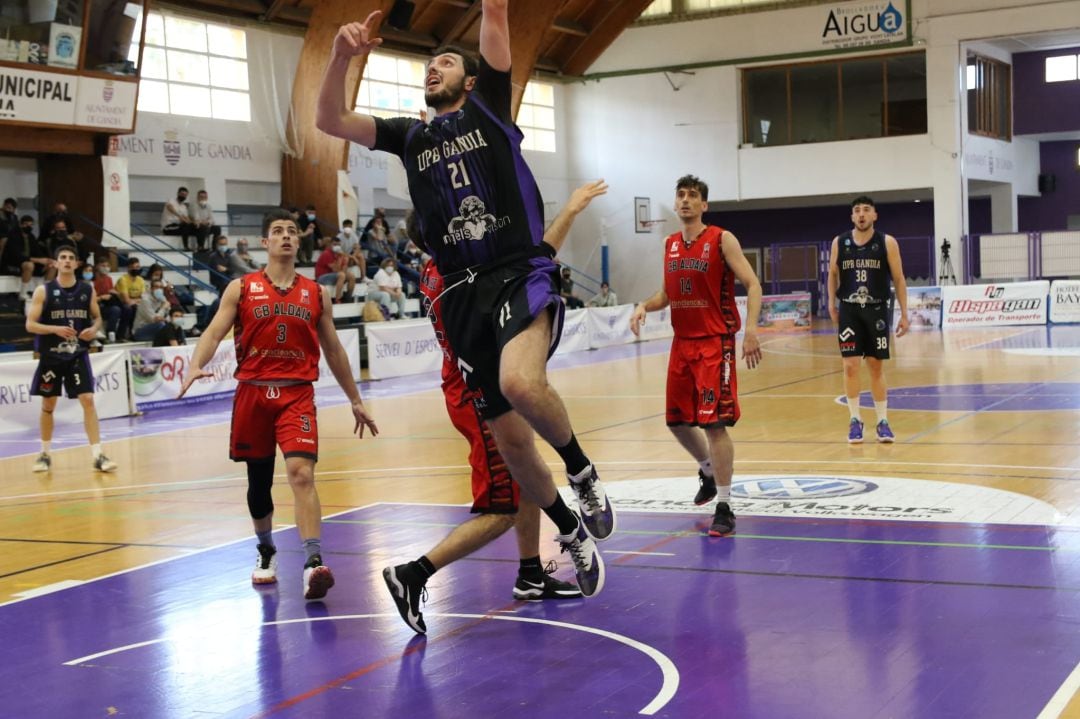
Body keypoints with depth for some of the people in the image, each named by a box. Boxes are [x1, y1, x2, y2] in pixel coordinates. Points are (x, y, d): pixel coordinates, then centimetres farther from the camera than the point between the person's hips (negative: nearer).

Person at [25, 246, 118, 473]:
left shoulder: (88, 290, 1)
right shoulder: (43, 291, -5)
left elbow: (97, 317, 13)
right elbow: (30, 325, -7)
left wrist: (94, 329, -10)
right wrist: (55, 329, -22)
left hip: (78, 354, 0)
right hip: (51, 356, 0)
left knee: (88, 400, -11)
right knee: (48, 405, 11)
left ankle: (98, 455, -11)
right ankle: (45, 454, 27)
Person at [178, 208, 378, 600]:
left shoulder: (316, 293, 9)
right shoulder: (241, 288, 4)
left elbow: (333, 350, 16)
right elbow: (213, 333, -4)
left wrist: (355, 399, 18)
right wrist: (196, 366, -24)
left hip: (297, 394, -1)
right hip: (253, 392, 1)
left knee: (302, 473, -20)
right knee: (259, 480, 13)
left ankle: (313, 562, -25)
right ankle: (265, 550, 36)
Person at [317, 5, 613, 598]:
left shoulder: (488, 109, 10)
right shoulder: (410, 136, 20)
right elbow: (329, 121, 10)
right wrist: (342, 57, -4)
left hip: (522, 275, -5)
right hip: (463, 293, 5)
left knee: (520, 383, -34)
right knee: (510, 439, 4)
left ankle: (582, 472, -6)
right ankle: (573, 535, 26)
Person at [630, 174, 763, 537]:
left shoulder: (721, 240, -7)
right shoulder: (670, 245, 11)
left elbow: (752, 284, -11)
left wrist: (751, 328, -24)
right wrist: (644, 306, 0)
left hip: (715, 342, -6)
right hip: (682, 342, 6)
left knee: (714, 422, -10)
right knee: (677, 421, 12)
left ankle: (724, 510, -3)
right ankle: (708, 472, 40)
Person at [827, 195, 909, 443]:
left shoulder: (887, 243, -3)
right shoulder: (839, 243, 1)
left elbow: (898, 278, 0)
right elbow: (833, 274, 15)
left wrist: (904, 314, -2)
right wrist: (832, 304, 10)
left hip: (877, 311, -1)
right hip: (849, 311, 1)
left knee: (876, 366, 4)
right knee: (851, 365, -3)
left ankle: (882, 421, 13)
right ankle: (855, 420, 7)